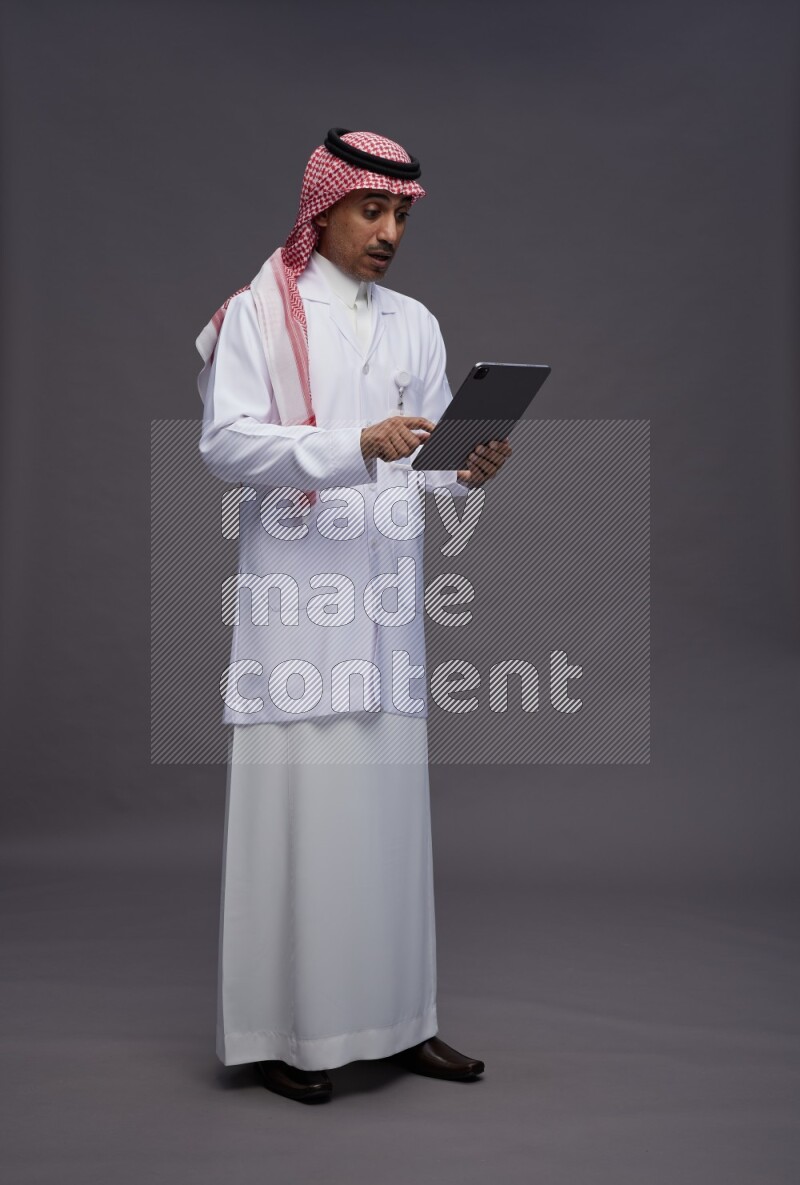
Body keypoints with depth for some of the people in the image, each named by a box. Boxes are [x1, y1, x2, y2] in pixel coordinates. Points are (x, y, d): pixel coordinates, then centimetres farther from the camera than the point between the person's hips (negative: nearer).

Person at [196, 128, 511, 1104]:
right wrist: (356, 446, -22)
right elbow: (224, 442, -11)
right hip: (294, 597, -4)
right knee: (295, 801, -4)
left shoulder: (415, 326, 17)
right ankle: (284, 1029, 9)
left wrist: (469, 469, -9)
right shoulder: (258, 314, 2)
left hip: (387, 594, 5)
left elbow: (429, 460, 14)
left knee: (390, 801, 7)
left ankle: (396, 1016, 18)